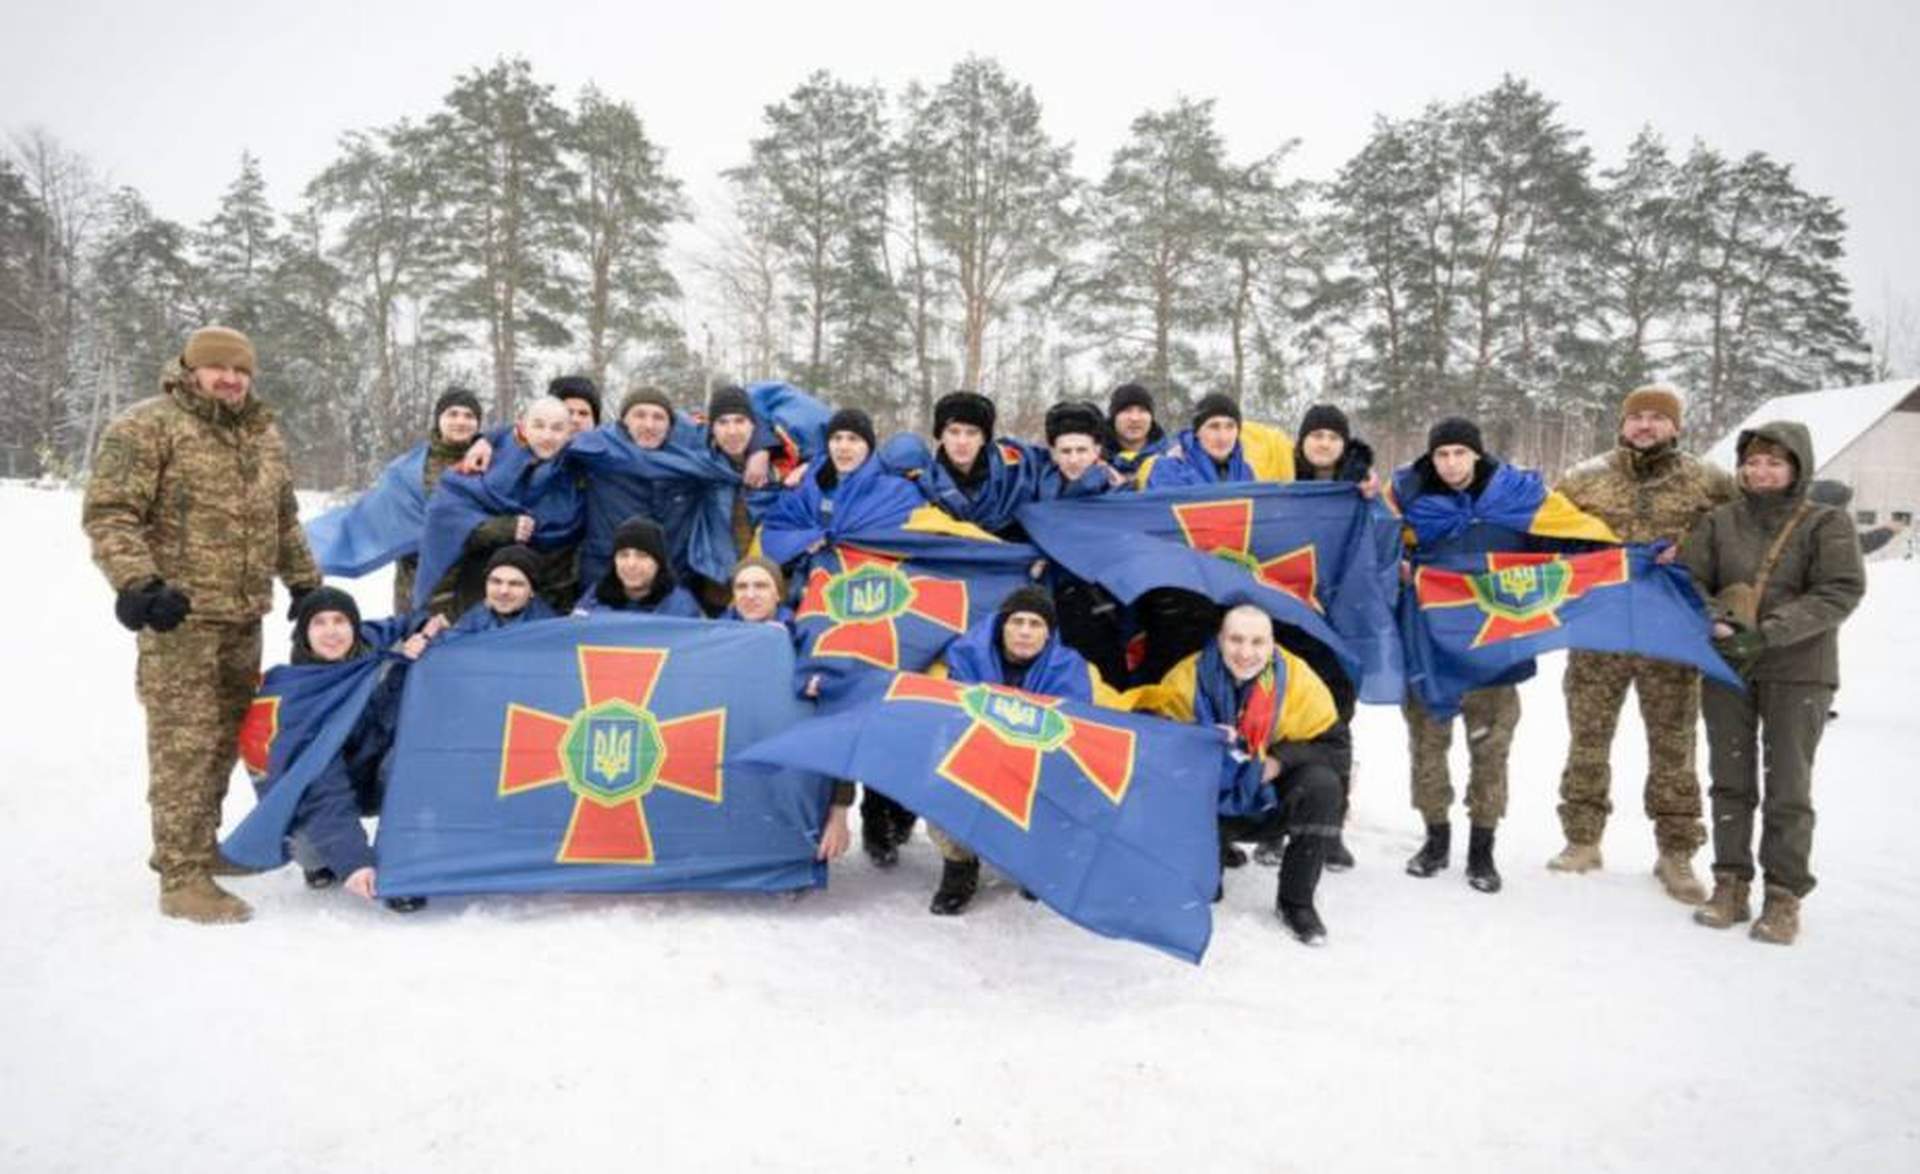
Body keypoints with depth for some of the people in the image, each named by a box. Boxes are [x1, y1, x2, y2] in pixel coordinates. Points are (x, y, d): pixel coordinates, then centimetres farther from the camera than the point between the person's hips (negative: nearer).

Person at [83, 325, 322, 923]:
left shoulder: (263, 434, 16)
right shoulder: (148, 426, -6)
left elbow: (284, 519, 25)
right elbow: (108, 513, -11)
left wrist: (306, 583, 24)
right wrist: (138, 582, -22)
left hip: (243, 617, 7)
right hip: (180, 614, -7)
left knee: (224, 738, 14)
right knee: (185, 744, -8)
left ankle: (194, 846, 28)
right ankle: (182, 878, -3)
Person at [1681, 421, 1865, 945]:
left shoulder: (1827, 523, -2)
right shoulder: (1719, 521, 5)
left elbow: (1841, 591, -12)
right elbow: (1688, 579, 3)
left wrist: (1767, 633, -22)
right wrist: (1715, 623, -18)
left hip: (1799, 672, -3)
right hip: (1726, 668, 3)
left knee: (1788, 788, 1)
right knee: (1731, 780, 10)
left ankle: (1785, 896, 12)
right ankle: (1730, 884, 21)